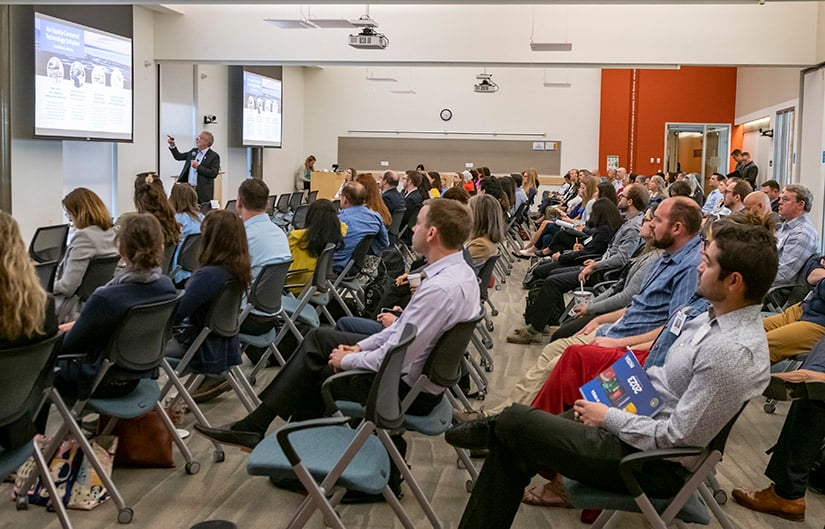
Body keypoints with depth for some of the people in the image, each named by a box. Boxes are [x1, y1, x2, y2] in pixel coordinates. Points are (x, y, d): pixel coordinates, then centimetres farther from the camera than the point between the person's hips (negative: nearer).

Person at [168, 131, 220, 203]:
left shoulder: (214, 156, -7)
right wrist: (172, 145, 8)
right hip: (188, 189, 6)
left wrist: (198, 167, -18)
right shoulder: (194, 151, 14)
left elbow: (214, 174, -16)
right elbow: (178, 156, 22)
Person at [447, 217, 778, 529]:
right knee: (512, 450, 1)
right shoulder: (718, 318, 3)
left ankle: (491, 430, 25)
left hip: (652, 461, -9)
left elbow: (676, 438, -25)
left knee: (514, 422, -9)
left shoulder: (733, 352, -27)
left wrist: (608, 418, -13)